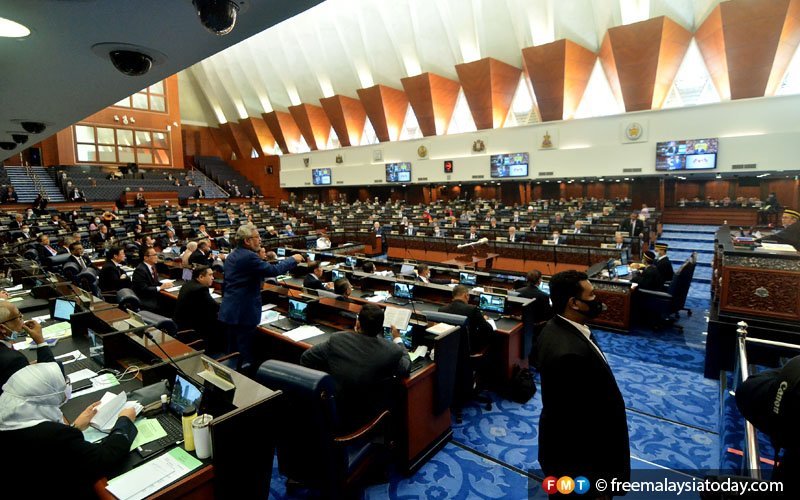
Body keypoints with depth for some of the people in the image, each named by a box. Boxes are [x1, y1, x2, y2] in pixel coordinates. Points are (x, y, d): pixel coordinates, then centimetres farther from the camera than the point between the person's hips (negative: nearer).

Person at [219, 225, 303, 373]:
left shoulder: (232, 255, 12)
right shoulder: (249, 257, -19)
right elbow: (273, 270, -22)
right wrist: (293, 260, -10)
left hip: (229, 310, 10)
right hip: (243, 312, -10)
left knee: (232, 351, 19)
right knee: (244, 352, 1)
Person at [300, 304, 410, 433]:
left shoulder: (336, 339, -17)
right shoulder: (393, 351, -22)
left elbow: (305, 359, -2)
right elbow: (406, 368, 2)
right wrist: (397, 339, 15)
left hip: (333, 415, 2)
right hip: (368, 421, -2)